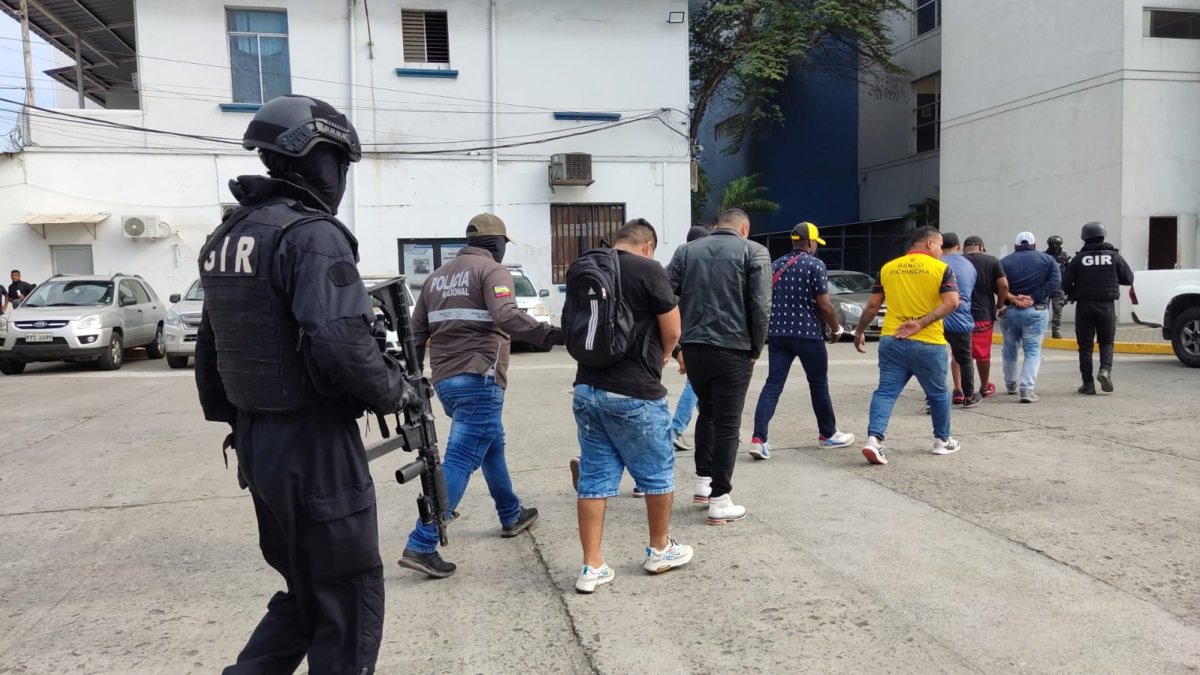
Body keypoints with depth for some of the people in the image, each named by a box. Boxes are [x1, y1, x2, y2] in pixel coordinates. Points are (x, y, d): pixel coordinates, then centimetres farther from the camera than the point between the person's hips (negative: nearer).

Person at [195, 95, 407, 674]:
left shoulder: (225, 238, 11)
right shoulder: (313, 235, -17)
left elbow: (209, 353, 17)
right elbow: (340, 346, -28)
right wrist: (395, 389, -11)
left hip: (255, 442, 9)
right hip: (315, 445, -9)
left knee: (305, 590, 23)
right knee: (348, 598, 8)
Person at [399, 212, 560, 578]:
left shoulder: (438, 275, 18)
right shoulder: (492, 270, -4)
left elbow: (417, 331, 18)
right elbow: (505, 315, -24)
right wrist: (546, 334, -33)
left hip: (445, 379, 9)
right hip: (478, 378, -9)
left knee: (492, 445, 24)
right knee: (461, 459, -9)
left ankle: (512, 515, 38)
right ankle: (422, 545, -13)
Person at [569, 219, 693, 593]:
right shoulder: (648, 270, -10)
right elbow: (672, 331, -7)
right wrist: (660, 356, 14)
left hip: (587, 388, 6)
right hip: (634, 393, -6)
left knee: (594, 477, 10)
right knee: (657, 473, 14)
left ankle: (592, 567, 11)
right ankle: (660, 550, 28)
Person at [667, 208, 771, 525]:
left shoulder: (689, 250, 12)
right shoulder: (754, 252, 1)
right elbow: (761, 306, -9)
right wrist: (756, 348, 2)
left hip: (693, 347, 4)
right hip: (732, 349, -4)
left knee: (707, 411, 24)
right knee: (727, 423, 4)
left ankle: (703, 482, 27)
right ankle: (719, 501, 7)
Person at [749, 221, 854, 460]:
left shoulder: (776, 265, 12)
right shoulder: (814, 264, -7)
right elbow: (824, 305, -11)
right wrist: (836, 329, 3)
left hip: (777, 334, 5)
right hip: (808, 334, -5)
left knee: (772, 384, 0)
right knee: (818, 384, 11)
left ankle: (758, 438, -13)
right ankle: (828, 434, 27)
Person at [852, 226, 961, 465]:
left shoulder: (888, 268, 7)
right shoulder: (941, 269, -2)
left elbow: (872, 305, 9)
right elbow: (952, 302, -16)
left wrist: (859, 332, 19)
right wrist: (921, 324, -17)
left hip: (891, 340, 2)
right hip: (928, 344, -2)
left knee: (886, 391, 1)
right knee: (938, 393, 17)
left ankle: (874, 439, -17)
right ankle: (942, 441, 31)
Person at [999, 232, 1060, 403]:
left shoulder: (1005, 261, 6)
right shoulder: (1047, 259, 7)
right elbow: (1055, 281, -7)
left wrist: (1013, 298, -14)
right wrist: (1034, 298, -13)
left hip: (1009, 310, 1)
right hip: (1036, 310, -1)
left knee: (1010, 349, 18)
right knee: (1033, 351, 2)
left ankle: (1010, 384, 33)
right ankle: (1027, 389, -10)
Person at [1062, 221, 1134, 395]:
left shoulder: (1078, 259, -3)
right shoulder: (1115, 257, 1)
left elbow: (1066, 284, -5)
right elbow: (1128, 279, 3)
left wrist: (1073, 294, 16)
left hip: (1084, 306, -1)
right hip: (1107, 306, 1)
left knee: (1085, 345, 6)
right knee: (1106, 341, 16)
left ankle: (1088, 384, 4)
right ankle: (1105, 370, -9)